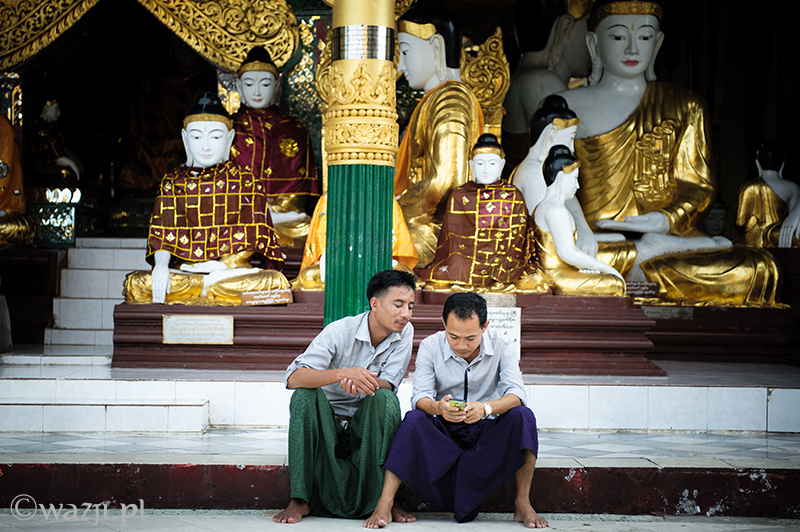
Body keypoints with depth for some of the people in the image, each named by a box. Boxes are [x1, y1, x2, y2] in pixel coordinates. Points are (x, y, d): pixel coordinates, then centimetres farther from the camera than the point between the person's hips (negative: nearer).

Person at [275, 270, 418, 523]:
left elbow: (388, 384, -14)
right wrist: (343, 373, -44)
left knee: (385, 398, -28)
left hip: (367, 426, 1)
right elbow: (293, 378, -28)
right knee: (305, 395, -30)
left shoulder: (404, 332, -7)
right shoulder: (340, 331, -18)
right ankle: (300, 499, -29)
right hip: (326, 424, -1)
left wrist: (363, 381, -38)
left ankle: (380, 498, -26)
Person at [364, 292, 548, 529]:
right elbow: (419, 397, -17)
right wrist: (438, 408, -43)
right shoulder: (430, 347, -10)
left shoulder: (500, 347, -10)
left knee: (522, 416, -28)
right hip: (444, 432, 0)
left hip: (486, 431, 0)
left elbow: (516, 394, -21)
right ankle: (385, 504, -35)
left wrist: (486, 408, -43)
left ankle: (523, 505, -24)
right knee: (414, 419, -31)